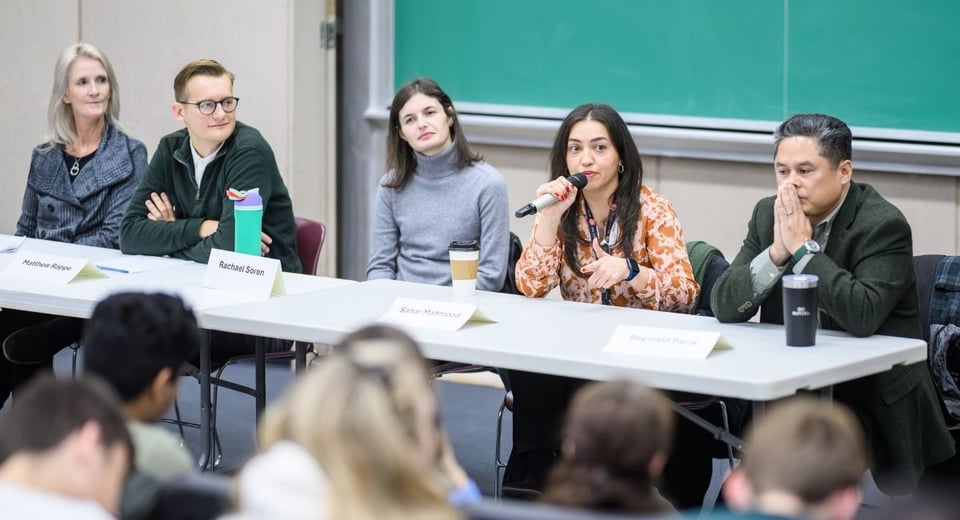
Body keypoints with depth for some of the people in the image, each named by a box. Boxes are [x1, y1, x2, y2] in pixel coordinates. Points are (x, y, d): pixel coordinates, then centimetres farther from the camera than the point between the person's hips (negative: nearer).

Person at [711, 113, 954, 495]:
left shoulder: (883, 225, -14)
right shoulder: (769, 214, 4)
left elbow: (863, 315, -29)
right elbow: (723, 306, -2)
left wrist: (802, 247, -24)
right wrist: (776, 253, -17)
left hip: (872, 397, -6)